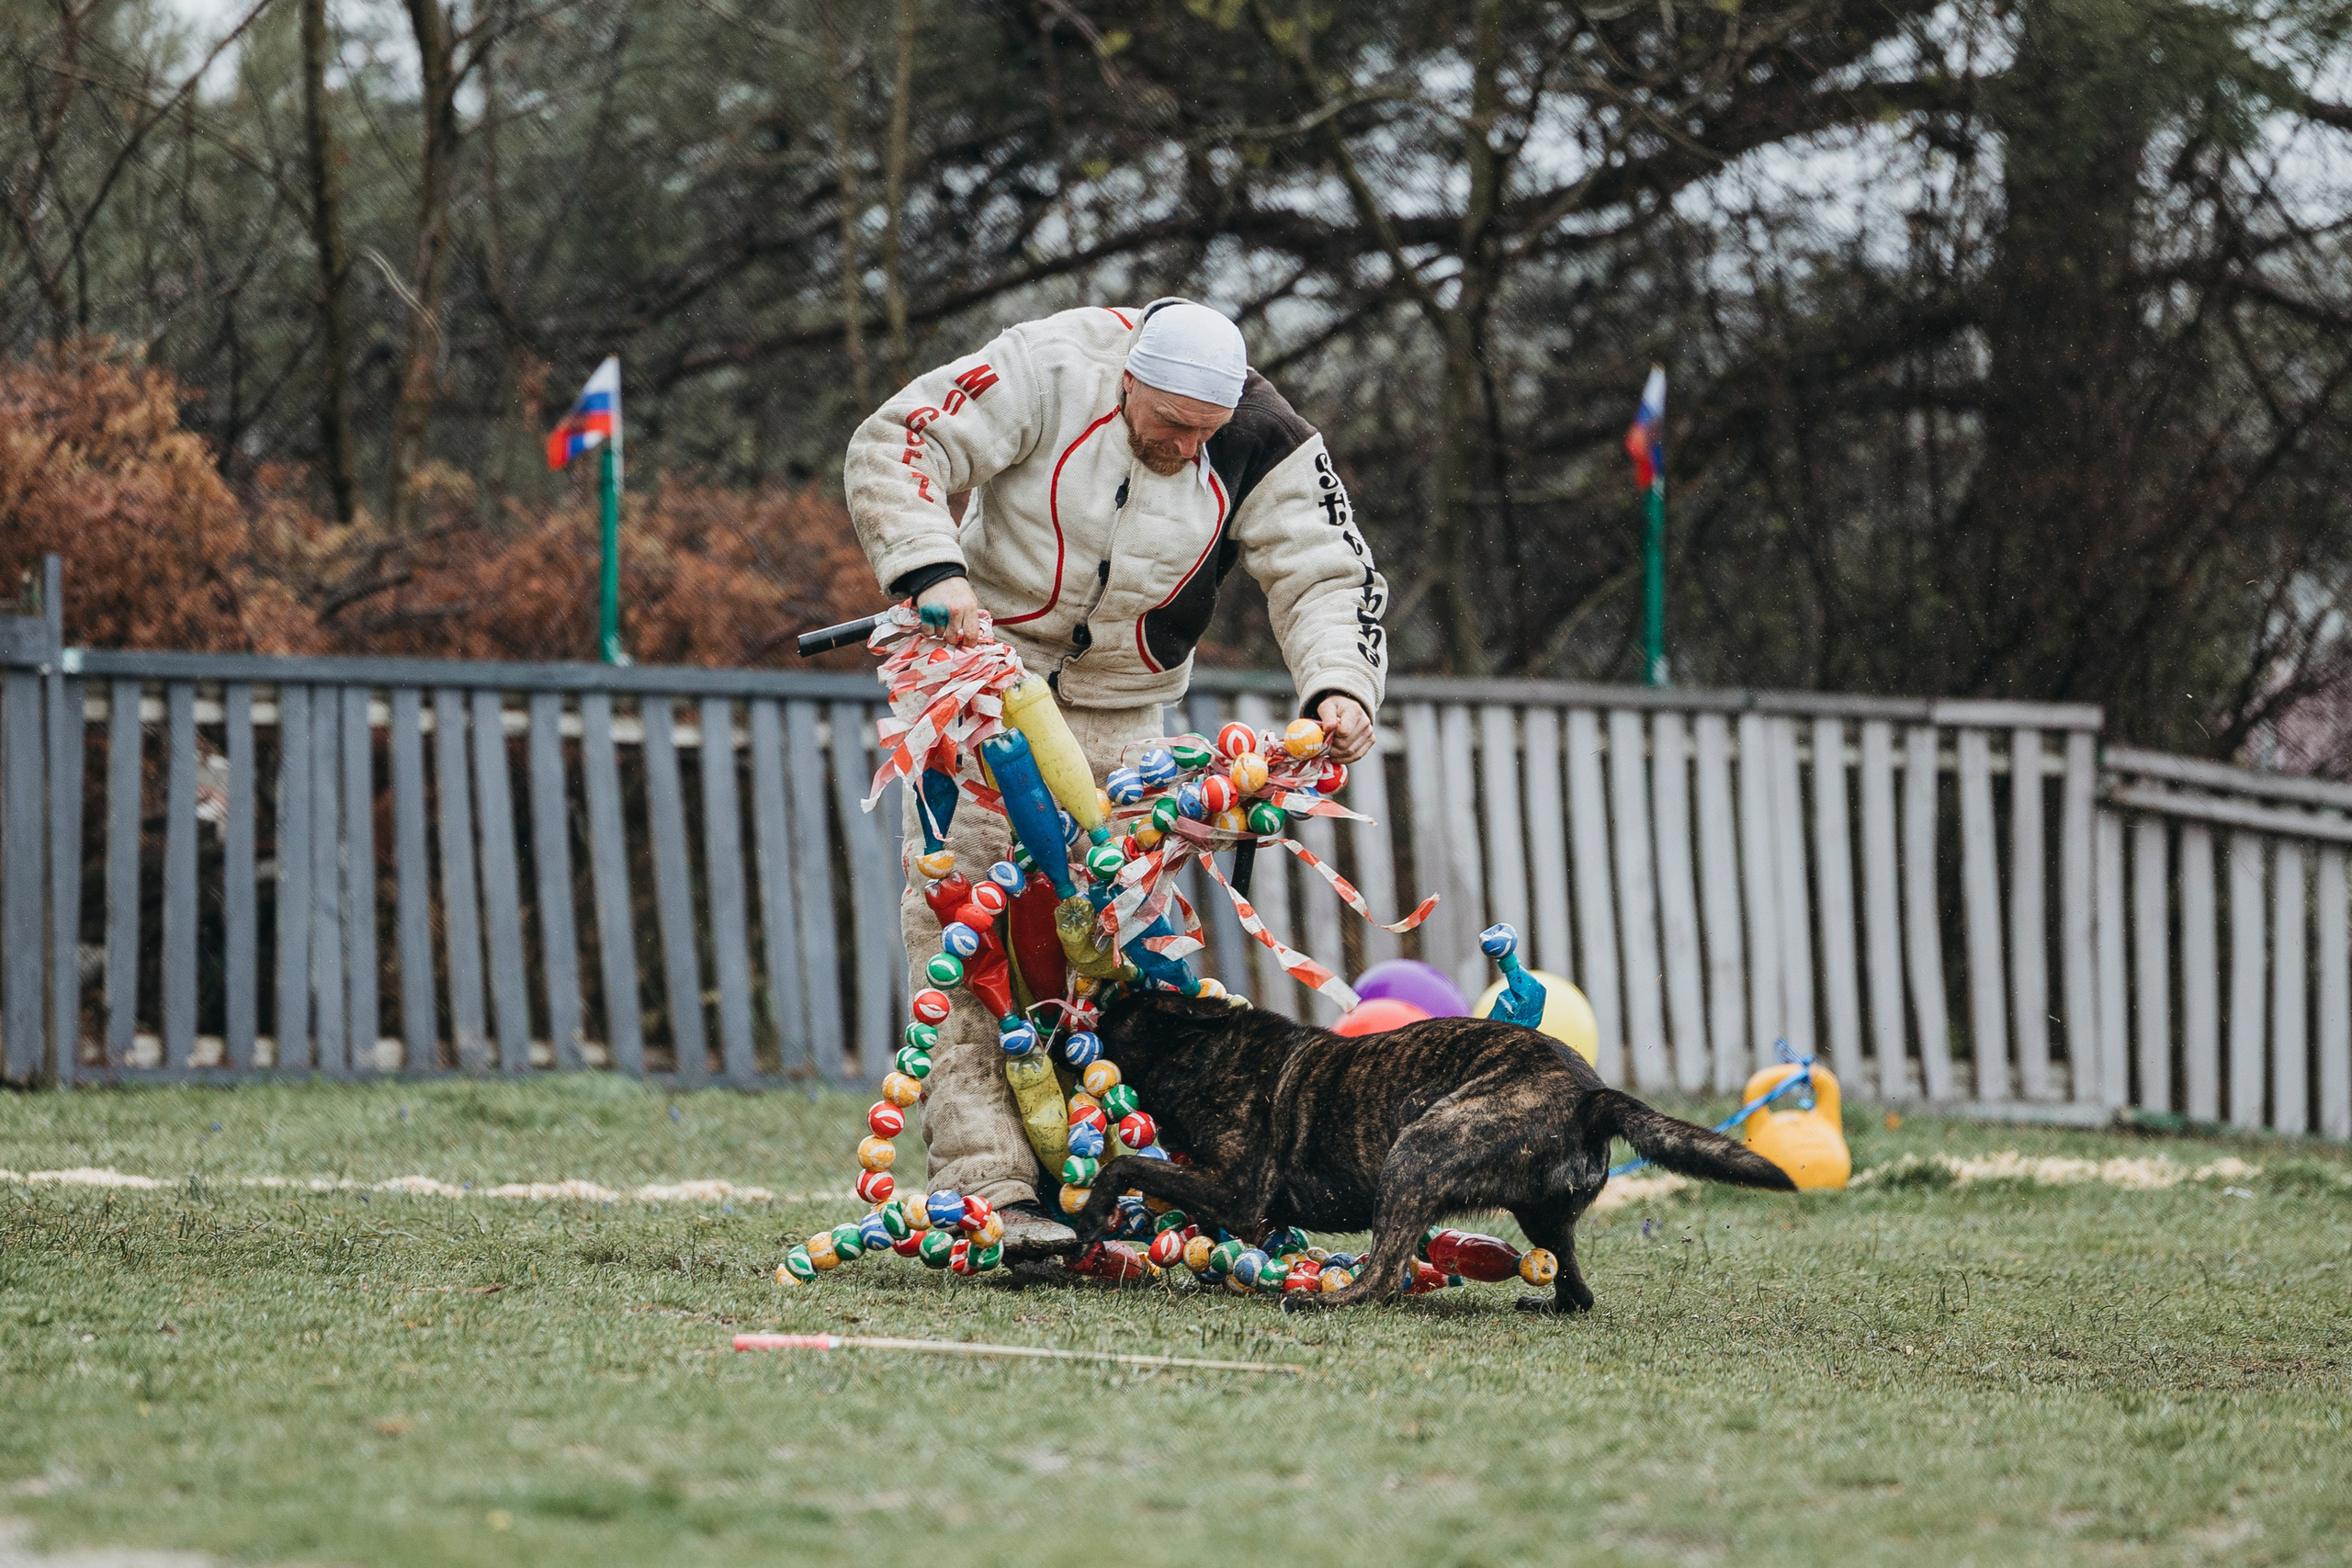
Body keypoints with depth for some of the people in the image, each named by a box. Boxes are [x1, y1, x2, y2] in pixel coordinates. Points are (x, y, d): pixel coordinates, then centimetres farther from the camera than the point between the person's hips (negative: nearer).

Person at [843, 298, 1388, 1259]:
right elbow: (891, 449, -24)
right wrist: (932, 570, -39)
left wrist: (1339, 688, -30)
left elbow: (1327, 577, -11)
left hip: (1117, 712, 3)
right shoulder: (1047, 374, -22)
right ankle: (985, 1185, -22)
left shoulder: (1262, 449, -14)